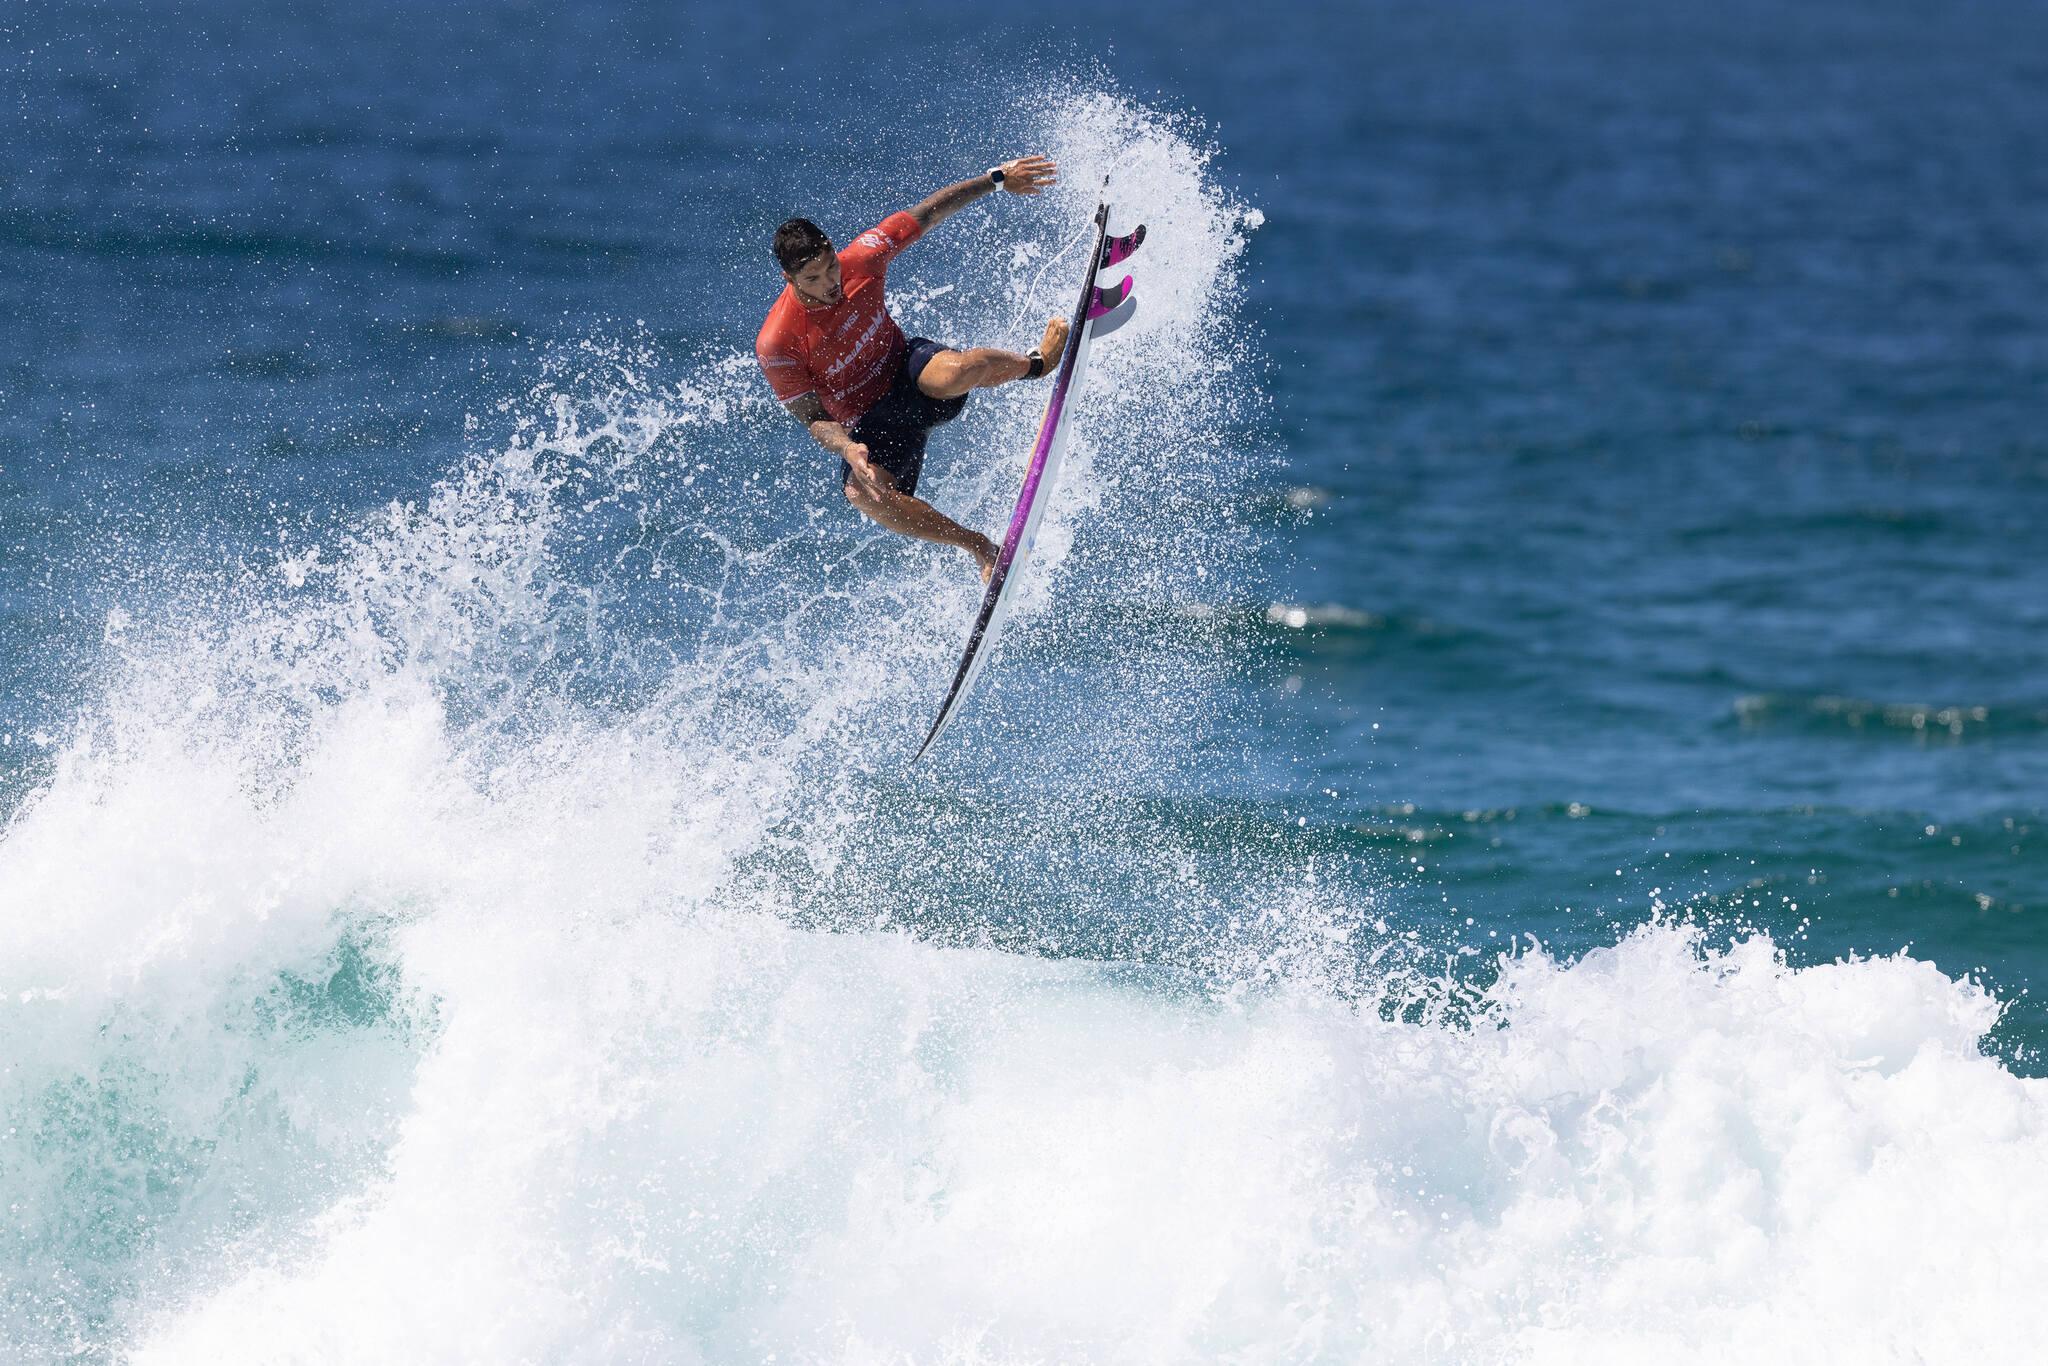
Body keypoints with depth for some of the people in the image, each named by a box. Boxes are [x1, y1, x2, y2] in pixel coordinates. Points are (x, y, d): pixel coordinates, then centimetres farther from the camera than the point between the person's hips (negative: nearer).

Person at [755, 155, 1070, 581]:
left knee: (954, 372, -39)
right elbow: (814, 419, -16)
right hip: (869, 424, -1)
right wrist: (848, 450, -38)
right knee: (863, 493, -37)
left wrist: (998, 178, 2)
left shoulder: (861, 261, -15)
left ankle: (1033, 362, -2)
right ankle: (979, 546, -17)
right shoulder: (776, 346, -23)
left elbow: (927, 214, -2)